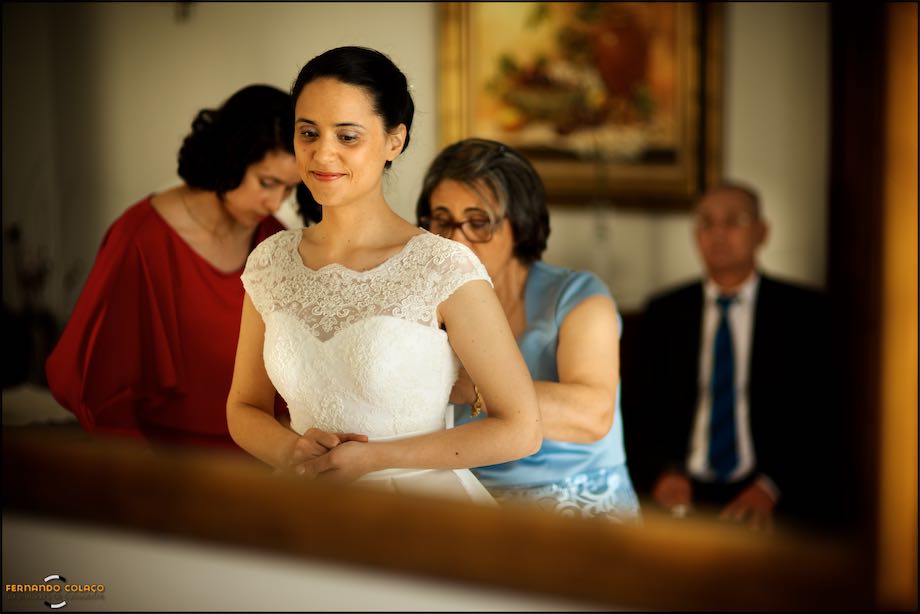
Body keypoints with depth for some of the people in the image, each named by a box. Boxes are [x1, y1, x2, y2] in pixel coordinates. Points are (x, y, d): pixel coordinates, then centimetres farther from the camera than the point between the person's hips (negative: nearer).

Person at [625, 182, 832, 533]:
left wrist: (768, 489, -13)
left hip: (770, 500, -2)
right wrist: (667, 472, -8)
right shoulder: (663, 314, 13)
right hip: (684, 493, 2)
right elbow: (643, 408, 11)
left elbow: (819, 415, 0)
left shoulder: (802, 311, 6)